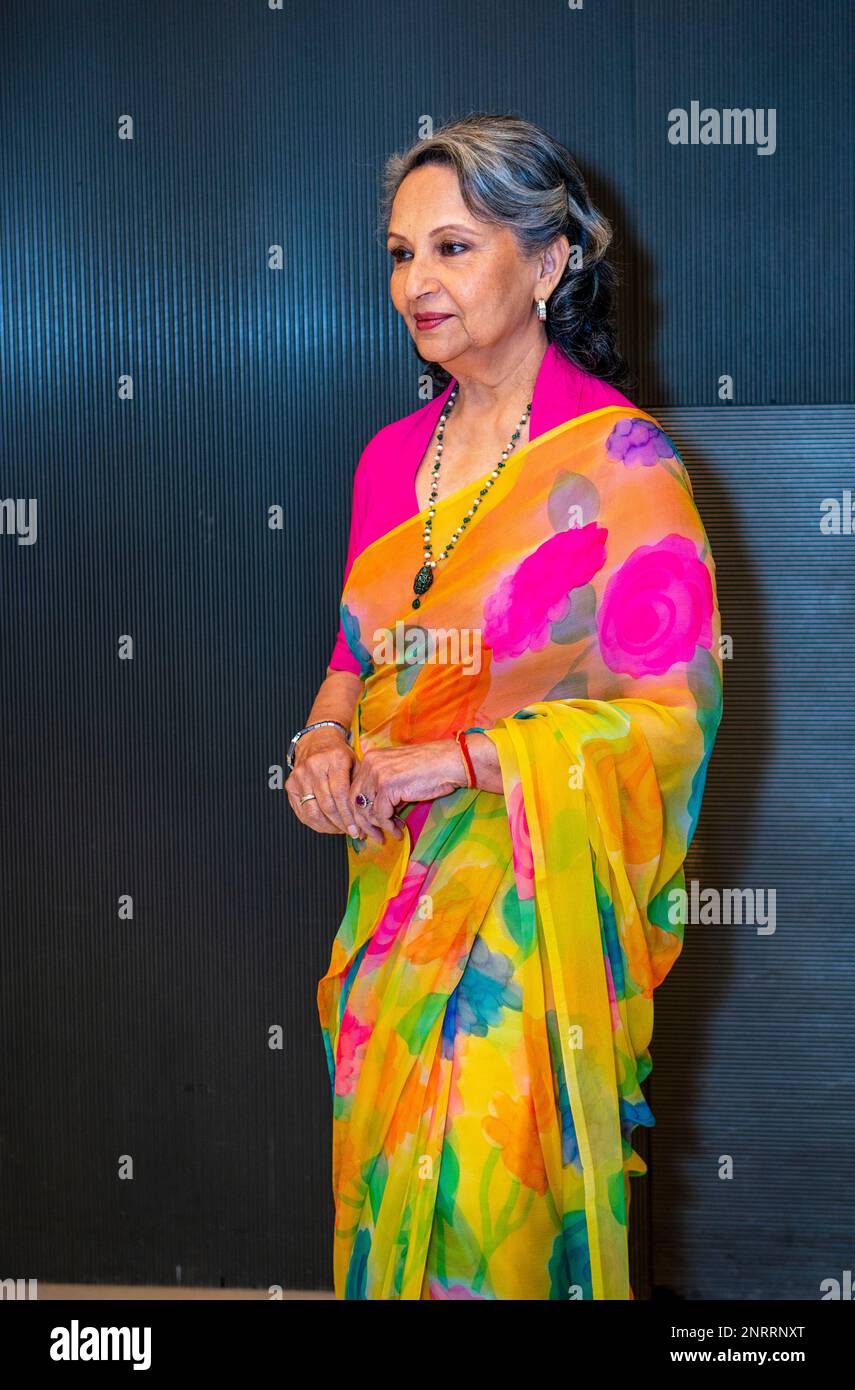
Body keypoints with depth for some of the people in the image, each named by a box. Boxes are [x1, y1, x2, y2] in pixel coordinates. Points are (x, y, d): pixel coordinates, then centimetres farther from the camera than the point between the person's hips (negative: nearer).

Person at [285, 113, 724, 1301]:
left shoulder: (621, 459, -10)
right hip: (396, 883, 6)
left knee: (493, 1208, -1)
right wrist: (328, 742, -4)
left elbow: (672, 708, -14)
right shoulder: (392, 458, 9)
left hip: (536, 901, -6)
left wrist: (456, 762, -19)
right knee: (388, 1192, 12)